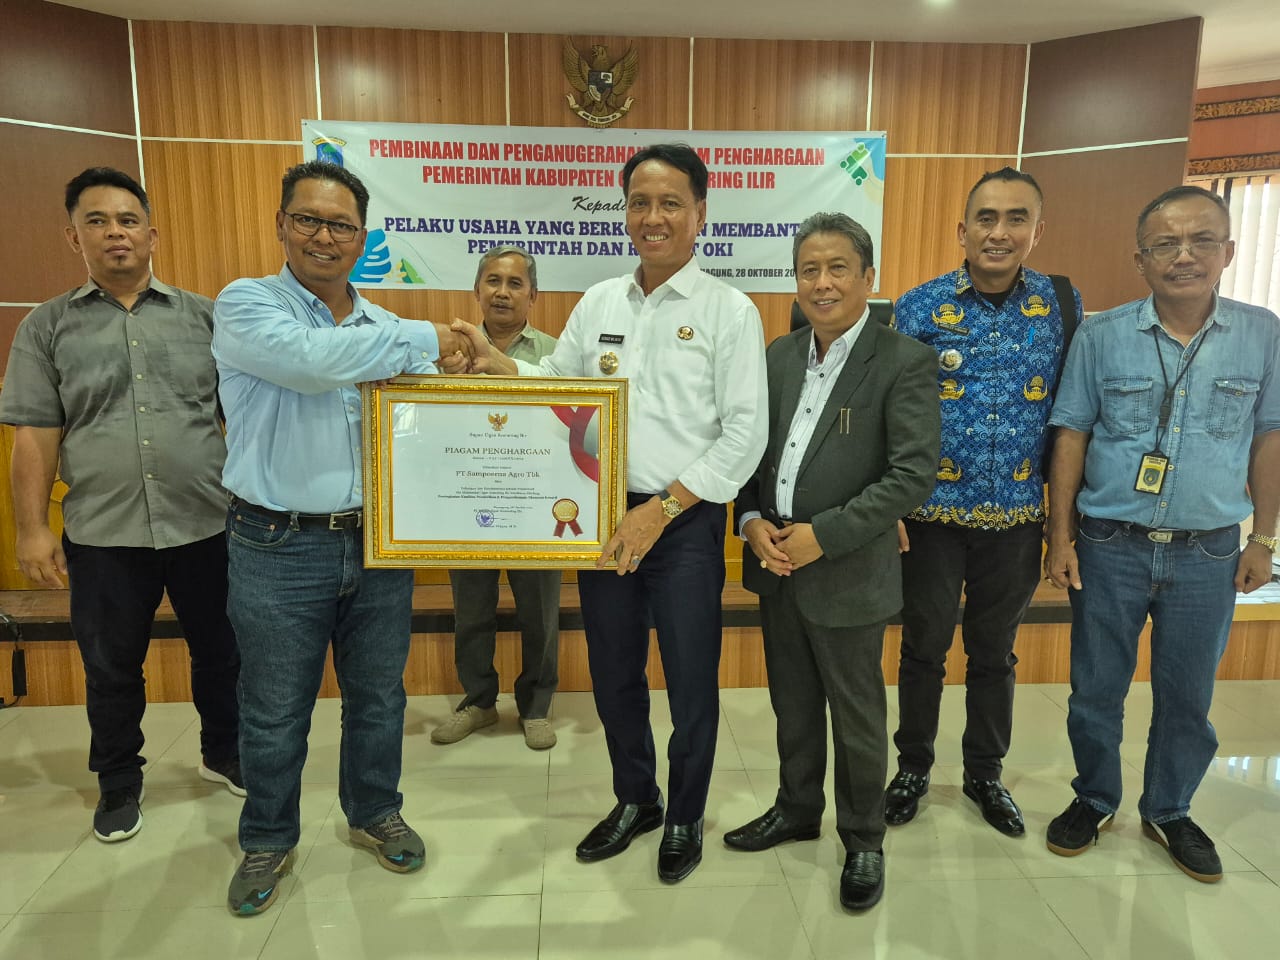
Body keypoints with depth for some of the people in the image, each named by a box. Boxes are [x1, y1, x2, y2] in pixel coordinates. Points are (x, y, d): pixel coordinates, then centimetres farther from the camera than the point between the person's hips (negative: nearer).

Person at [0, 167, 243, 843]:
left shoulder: (203, 316, 5)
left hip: (207, 526, 0)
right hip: (103, 537, 0)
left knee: (221, 653, 13)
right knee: (111, 668, 13)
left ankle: (224, 753, 36)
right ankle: (119, 781, 35)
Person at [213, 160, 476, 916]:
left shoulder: (386, 328, 9)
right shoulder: (247, 306, -5)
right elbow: (310, 360, -25)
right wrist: (426, 340, -17)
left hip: (378, 544, 4)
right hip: (280, 549, -3)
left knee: (379, 696, 17)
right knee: (276, 711, 12)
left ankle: (375, 813, 40)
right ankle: (269, 840, 35)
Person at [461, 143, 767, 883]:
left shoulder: (730, 311, -6)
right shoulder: (599, 302, 9)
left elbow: (744, 433, -11)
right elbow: (555, 382, 12)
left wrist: (661, 510, -16)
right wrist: (497, 364, -8)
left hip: (686, 522, -4)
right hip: (605, 518, 4)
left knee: (691, 681, 8)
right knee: (614, 675, 16)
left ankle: (685, 817, 33)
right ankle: (635, 800, 39)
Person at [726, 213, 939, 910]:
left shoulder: (903, 361, -11)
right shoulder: (779, 355, 6)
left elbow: (915, 473, -16)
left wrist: (824, 535, -19)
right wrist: (752, 522, -6)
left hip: (848, 572, -5)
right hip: (774, 564, 5)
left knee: (856, 716, 11)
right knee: (792, 705, 20)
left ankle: (863, 840, 33)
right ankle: (796, 810, 42)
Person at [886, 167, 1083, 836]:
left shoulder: (1062, 304, 0)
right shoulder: (919, 307, -6)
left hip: (1018, 519, 2)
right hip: (934, 516, -2)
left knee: (995, 652, 17)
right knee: (924, 648, 12)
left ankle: (985, 773, 36)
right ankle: (913, 767, 33)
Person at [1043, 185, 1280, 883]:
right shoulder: (1101, 337, -4)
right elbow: (1070, 436, -2)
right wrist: (1060, 537, -5)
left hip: (1209, 554, 1)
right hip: (1110, 546, -1)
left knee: (1187, 696, 14)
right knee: (1096, 689, 11)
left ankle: (1168, 811, 36)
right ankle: (1094, 800, 33)